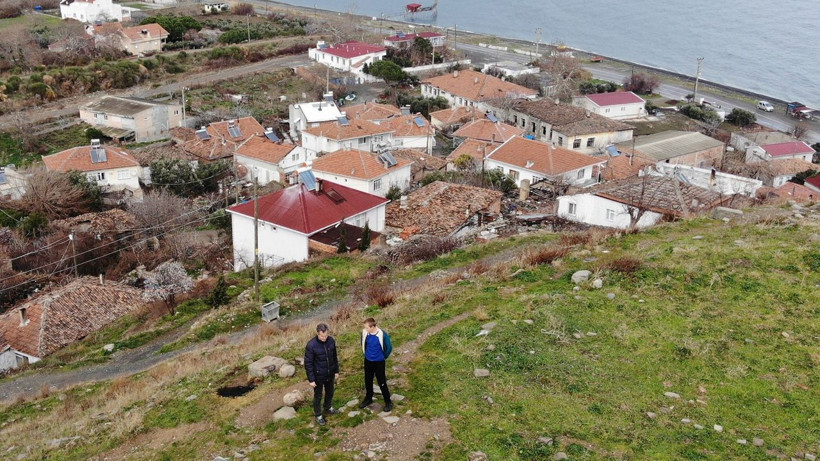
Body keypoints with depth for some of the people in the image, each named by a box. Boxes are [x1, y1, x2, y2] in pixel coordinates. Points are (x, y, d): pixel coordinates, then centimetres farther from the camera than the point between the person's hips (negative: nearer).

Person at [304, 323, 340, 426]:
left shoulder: (331, 341, -11)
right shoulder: (311, 345, -26)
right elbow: (308, 363, -18)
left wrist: (336, 371, 9)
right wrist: (311, 379, -16)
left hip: (330, 374, 5)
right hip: (318, 376, -5)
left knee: (330, 393, 25)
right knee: (318, 396, 14)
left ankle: (328, 408, 50)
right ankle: (318, 415, 34)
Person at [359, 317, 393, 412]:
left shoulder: (382, 335, -27)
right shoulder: (365, 332, -13)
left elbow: (389, 348, -12)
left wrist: (383, 357, 1)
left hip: (379, 362, -5)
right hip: (368, 361, 5)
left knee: (381, 382, 4)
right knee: (368, 381, 19)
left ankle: (388, 402, 20)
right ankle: (368, 399, 40)